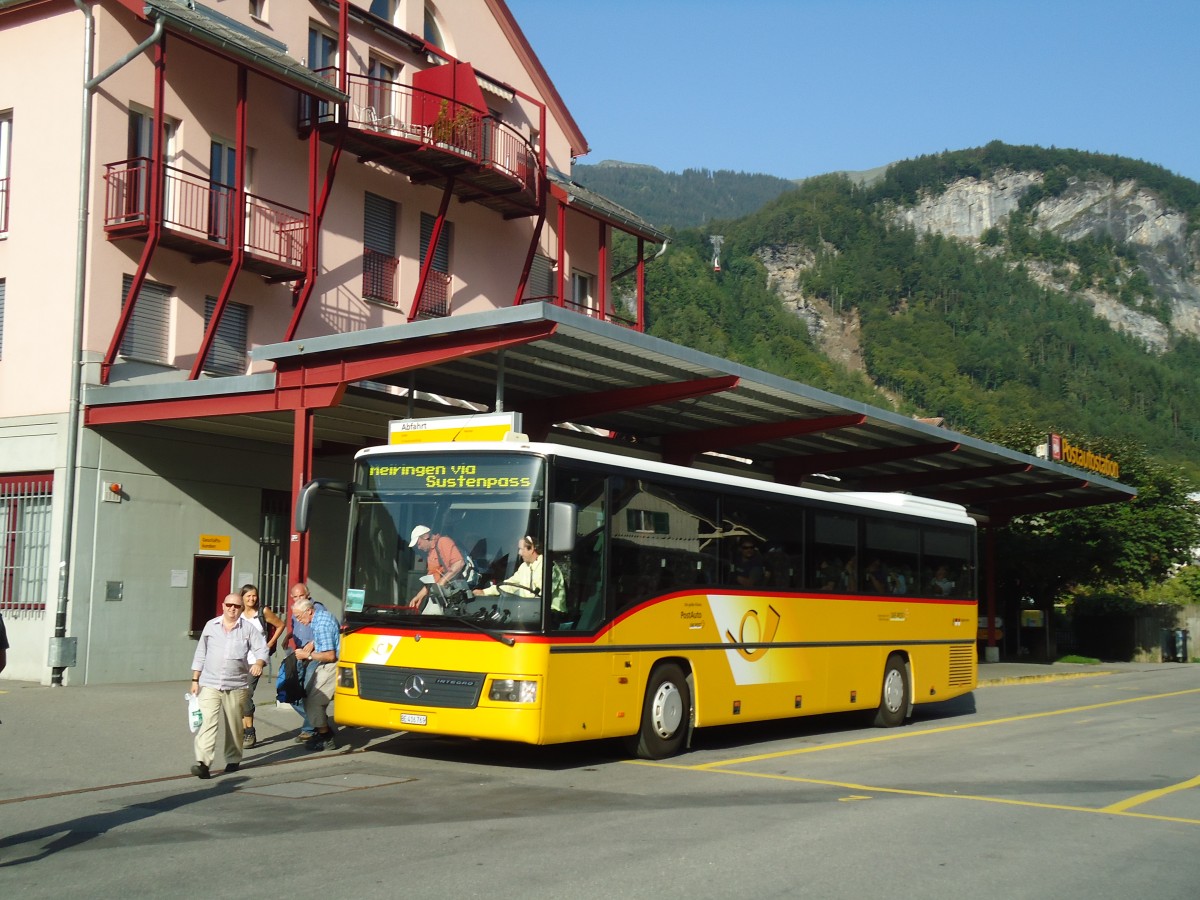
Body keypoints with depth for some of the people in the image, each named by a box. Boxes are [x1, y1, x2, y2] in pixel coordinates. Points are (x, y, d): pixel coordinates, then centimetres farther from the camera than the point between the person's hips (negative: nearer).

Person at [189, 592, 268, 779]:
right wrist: (195, 680, 13)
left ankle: (233, 760, 24)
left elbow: (261, 649, -4)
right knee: (207, 722, -13)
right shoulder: (211, 626, 8)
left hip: (236, 686, 0)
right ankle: (202, 762, -20)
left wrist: (258, 663, -26)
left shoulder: (248, 629, 2)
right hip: (210, 684, 0)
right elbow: (200, 654, 14)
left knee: (233, 725, 8)